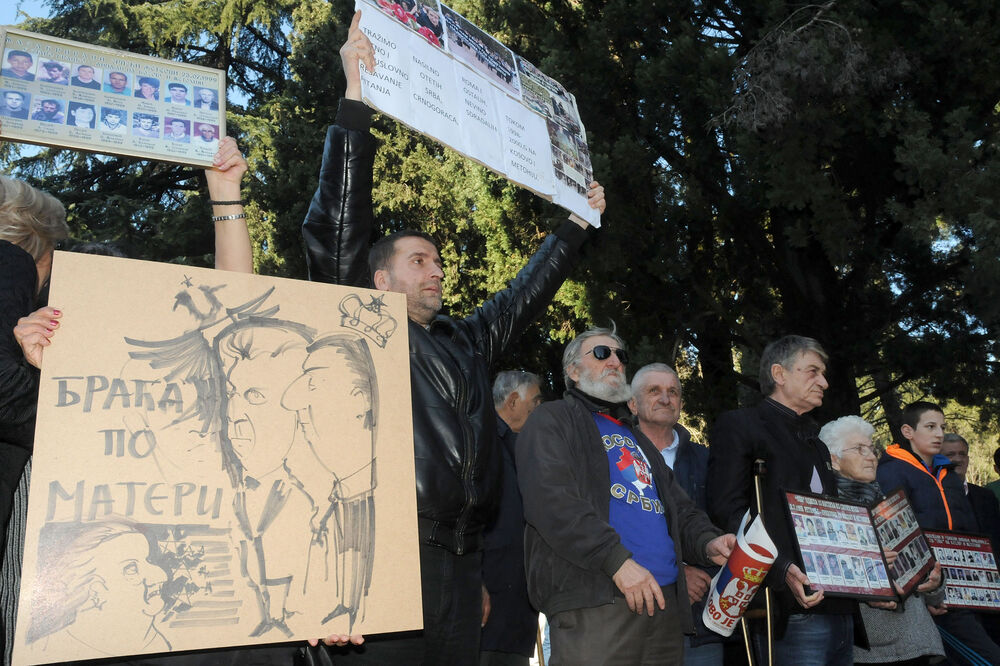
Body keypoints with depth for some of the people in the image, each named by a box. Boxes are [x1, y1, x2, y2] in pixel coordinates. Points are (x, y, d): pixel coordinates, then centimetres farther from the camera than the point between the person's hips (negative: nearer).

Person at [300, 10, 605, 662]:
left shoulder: (468, 341, 20)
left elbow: (525, 294, 33)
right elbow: (337, 230, -7)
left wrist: (576, 225, 39)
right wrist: (357, 99, -10)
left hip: (462, 561, 7)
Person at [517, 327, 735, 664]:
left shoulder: (636, 438, 29)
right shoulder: (552, 420, 5)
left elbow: (679, 507, 25)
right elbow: (550, 499, -11)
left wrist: (707, 542, 2)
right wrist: (617, 559, -19)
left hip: (665, 601, 7)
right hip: (594, 600, -7)